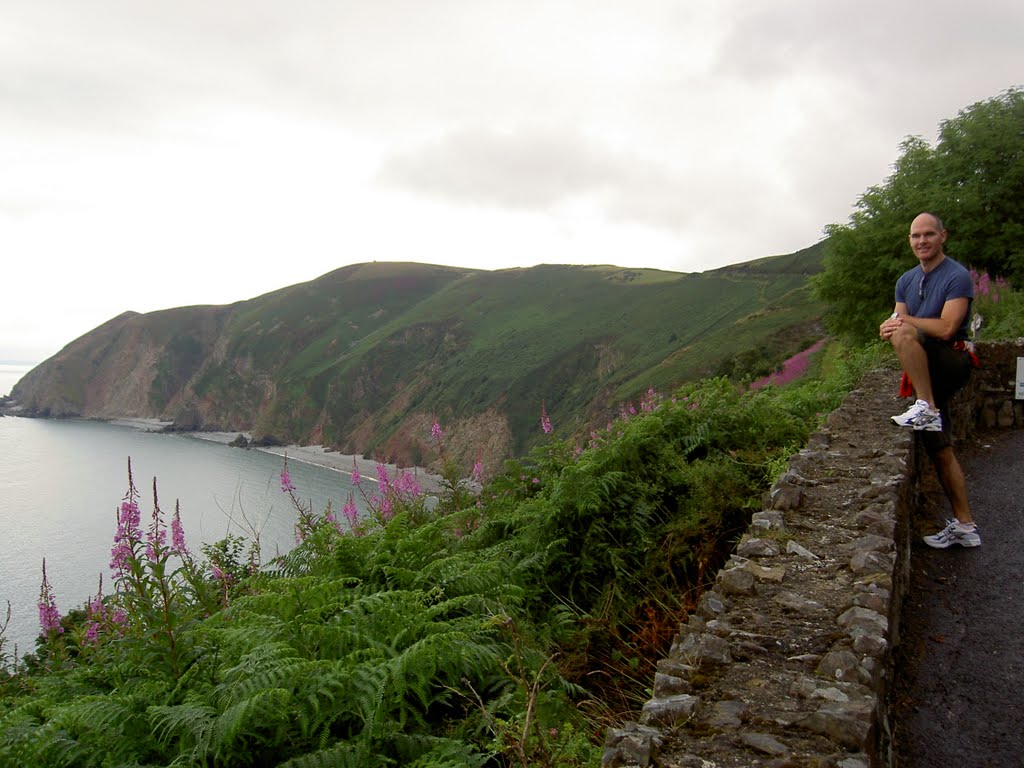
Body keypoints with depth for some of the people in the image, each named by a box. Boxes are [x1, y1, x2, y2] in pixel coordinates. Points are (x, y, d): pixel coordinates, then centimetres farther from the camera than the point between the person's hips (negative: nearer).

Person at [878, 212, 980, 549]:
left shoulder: (958, 276, -8)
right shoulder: (906, 280, 14)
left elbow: (946, 328, -20)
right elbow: (896, 325, 7)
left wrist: (902, 321, -13)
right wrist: (891, 326, -16)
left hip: (953, 362, -7)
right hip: (928, 373, 7)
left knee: (904, 333, -32)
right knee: (940, 449, 6)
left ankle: (927, 409, -28)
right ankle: (964, 526, 14)